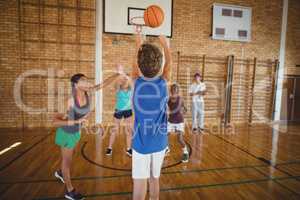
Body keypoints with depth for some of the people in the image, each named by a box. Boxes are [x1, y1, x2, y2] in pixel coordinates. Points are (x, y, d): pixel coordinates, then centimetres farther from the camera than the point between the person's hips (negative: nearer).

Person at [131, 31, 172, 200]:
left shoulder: (137, 83, -11)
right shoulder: (163, 83, -10)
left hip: (141, 143, -2)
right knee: (155, 179, 21)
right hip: (160, 142, 2)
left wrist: (139, 44, 25)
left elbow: (136, 64, 9)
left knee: (139, 184, 8)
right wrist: (165, 45, 26)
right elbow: (168, 64, 10)